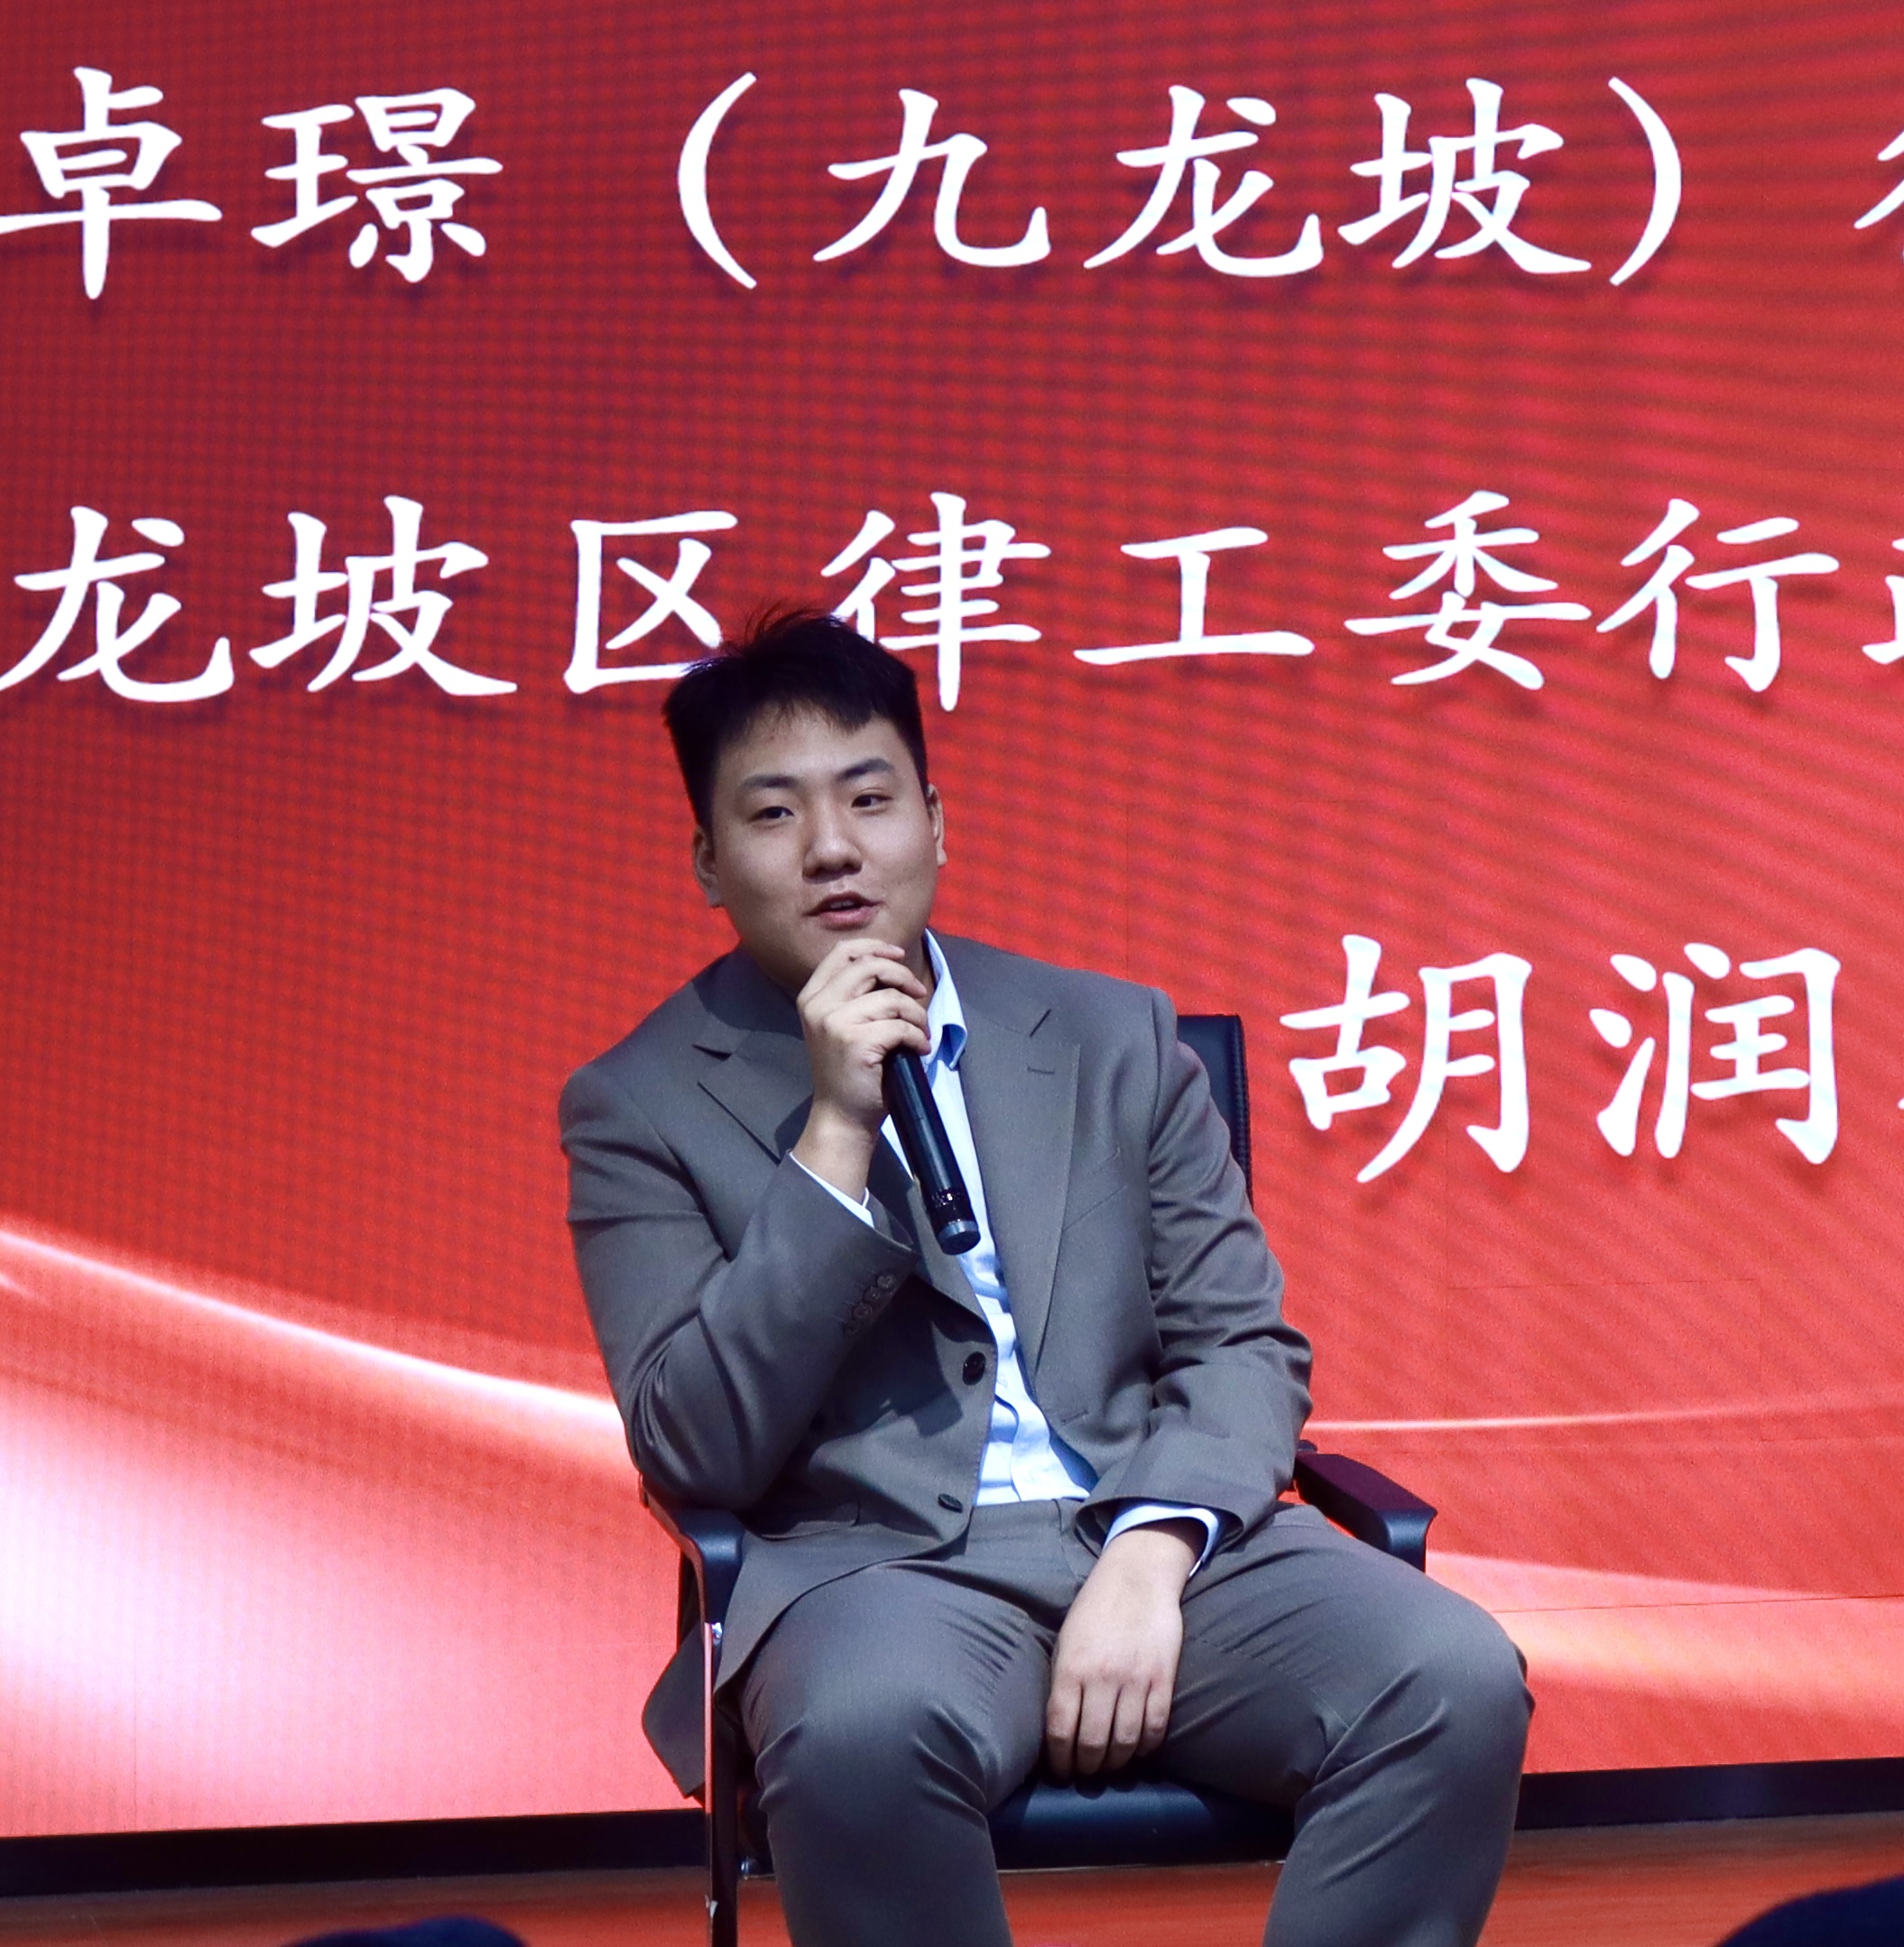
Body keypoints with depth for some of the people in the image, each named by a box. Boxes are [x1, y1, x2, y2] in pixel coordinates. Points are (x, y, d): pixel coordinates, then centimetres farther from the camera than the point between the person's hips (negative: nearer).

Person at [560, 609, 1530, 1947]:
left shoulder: (1113, 1042, 15)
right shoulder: (642, 1107, 6)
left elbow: (1244, 1343, 10)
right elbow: (698, 1454, -4)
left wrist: (1149, 1555, -10)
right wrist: (834, 1135, -11)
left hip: (1156, 1543, 3)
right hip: (880, 1561, -3)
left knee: (1458, 1680, -25)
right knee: (865, 1729, -39)